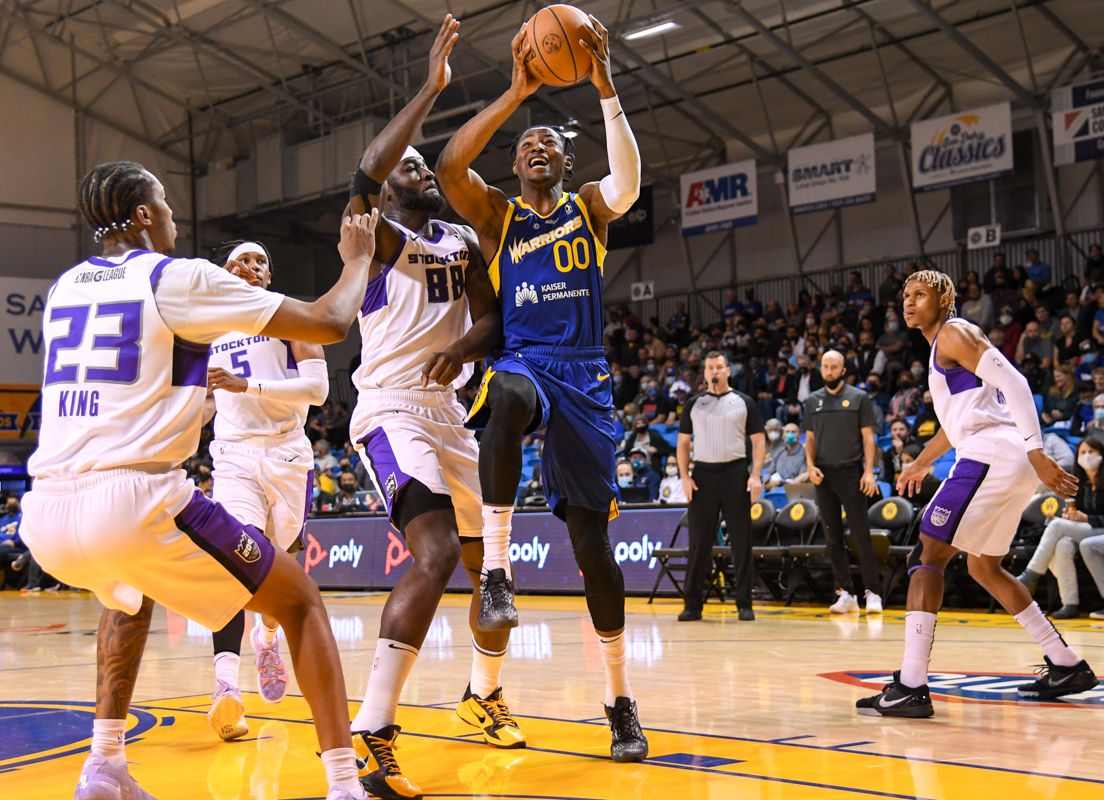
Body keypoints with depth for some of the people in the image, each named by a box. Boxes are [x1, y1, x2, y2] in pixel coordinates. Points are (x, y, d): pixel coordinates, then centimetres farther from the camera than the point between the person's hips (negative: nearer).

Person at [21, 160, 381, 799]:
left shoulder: (63, 287, 18)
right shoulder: (179, 277, 1)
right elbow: (329, 323, 2)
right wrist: (359, 259, 21)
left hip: (45, 517, 6)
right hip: (135, 503, -6)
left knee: (132, 588, 40)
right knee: (299, 600, 13)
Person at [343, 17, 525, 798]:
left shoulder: (463, 241, 17)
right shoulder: (378, 233, -3)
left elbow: (493, 320, 14)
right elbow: (367, 171, -26)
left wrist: (466, 346, -11)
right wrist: (432, 86, -21)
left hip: (449, 412, 8)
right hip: (390, 408, -8)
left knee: (491, 559, 15)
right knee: (437, 552, -28)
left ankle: (484, 693, 40)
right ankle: (371, 734, -30)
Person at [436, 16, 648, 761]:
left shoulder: (591, 207, 12)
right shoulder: (496, 214, 12)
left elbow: (629, 179, -12)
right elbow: (449, 166, -9)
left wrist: (606, 87, -19)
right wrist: (515, 93, -12)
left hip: (585, 379, 1)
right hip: (519, 362, -1)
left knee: (592, 537, 0)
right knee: (509, 394, -41)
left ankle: (621, 699, 11)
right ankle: (497, 568, -39)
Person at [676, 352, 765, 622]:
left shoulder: (744, 403, 6)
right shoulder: (694, 404, 11)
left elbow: (758, 441, 4)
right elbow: (683, 442, 11)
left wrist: (755, 475, -8)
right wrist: (685, 477, -1)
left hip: (736, 474, -1)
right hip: (703, 474, 1)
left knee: (741, 541, 0)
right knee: (699, 542, 1)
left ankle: (744, 604, 6)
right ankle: (692, 604, 6)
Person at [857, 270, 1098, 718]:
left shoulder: (953, 334, -4)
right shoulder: (943, 345, 25)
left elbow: (1014, 383, -16)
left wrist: (1037, 454, -24)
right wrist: (921, 463, 38)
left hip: (990, 455, -10)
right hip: (1010, 464, 10)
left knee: (926, 556, -11)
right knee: (984, 567, 23)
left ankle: (911, 686, -19)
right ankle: (1067, 666, 27)